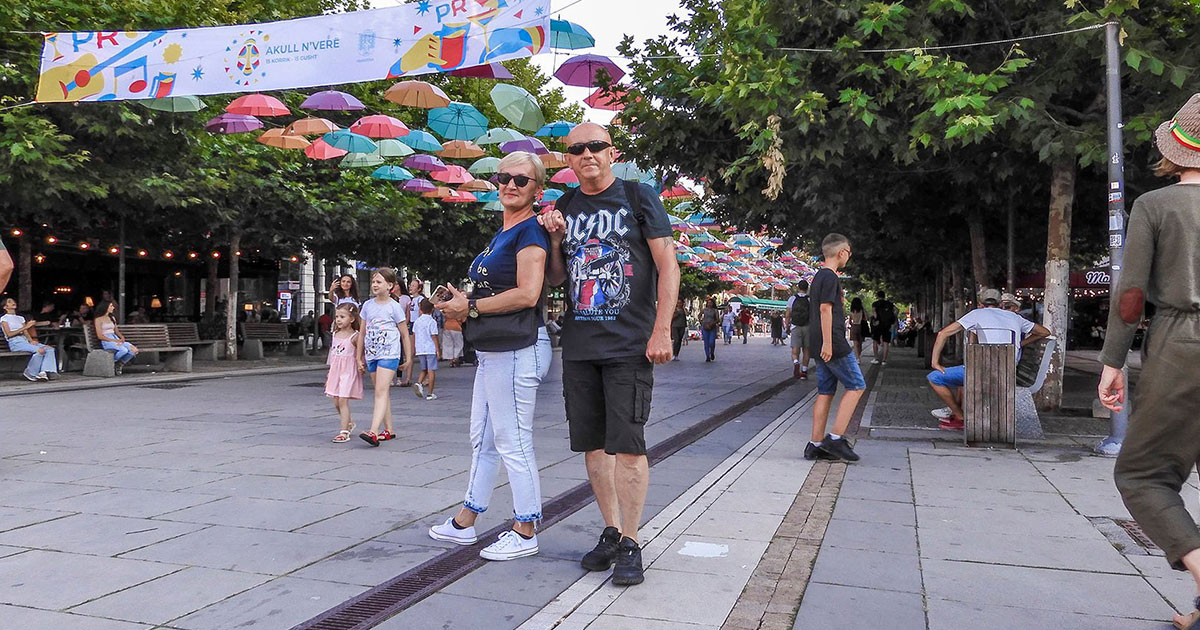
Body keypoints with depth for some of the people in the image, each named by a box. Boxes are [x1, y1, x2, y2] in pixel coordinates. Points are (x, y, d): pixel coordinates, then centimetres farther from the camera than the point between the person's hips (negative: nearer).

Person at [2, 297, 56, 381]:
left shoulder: (20, 318, 26)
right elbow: (9, 334, -8)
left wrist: (31, 340, -5)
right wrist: (25, 327, -15)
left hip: (25, 340, 7)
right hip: (15, 343, -7)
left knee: (50, 349, -18)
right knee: (40, 350, -32)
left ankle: (43, 372, -33)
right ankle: (29, 374, -19)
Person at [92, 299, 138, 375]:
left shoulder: (112, 318, 22)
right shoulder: (98, 319, 1)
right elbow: (100, 336, -7)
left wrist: (122, 337, 0)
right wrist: (113, 340, -16)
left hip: (116, 339, 6)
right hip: (106, 341, -6)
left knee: (134, 350, -20)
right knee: (124, 350, -34)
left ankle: (119, 364, -3)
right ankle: (111, 363, -8)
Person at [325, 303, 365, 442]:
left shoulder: (355, 336, -10)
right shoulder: (335, 334, 10)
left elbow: (360, 355, -6)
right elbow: (332, 354, 17)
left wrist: (361, 365, -22)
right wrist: (329, 374, 20)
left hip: (348, 371, -7)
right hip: (335, 370, 7)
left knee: (343, 400, -10)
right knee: (336, 402, 9)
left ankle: (344, 432, -7)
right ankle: (349, 423, 31)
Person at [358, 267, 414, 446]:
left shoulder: (394, 307, -3)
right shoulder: (368, 305, 10)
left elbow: (405, 334, 2)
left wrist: (408, 357, 4)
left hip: (389, 354, -6)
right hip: (371, 354, 6)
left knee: (381, 391, -16)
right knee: (383, 393, 11)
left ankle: (373, 432, -26)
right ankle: (389, 430, 19)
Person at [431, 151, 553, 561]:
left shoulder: (530, 232, -12)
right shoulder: (501, 234, 18)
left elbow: (526, 294, -23)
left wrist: (470, 306, -14)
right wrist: (462, 302, 10)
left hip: (518, 349, -11)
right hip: (493, 350, 11)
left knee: (512, 443, -3)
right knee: (483, 439, 18)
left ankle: (525, 533, 11)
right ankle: (464, 523, 30)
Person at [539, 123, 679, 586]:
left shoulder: (638, 197, 0)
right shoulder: (564, 208, 13)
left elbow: (668, 265, -4)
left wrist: (661, 331, -11)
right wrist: (556, 239, -1)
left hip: (629, 344, -5)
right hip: (578, 345, 5)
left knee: (627, 444, -6)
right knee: (593, 443, 10)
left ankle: (630, 544, 6)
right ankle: (611, 533, 24)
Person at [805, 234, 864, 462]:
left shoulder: (818, 277, 19)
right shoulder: (830, 277, -10)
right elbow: (825, 308, -18)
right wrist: (827, 342, -21)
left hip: (820, 344, 9)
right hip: (833, 343, -9)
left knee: (825, 393, 8)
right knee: (856, 386, -3)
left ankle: (816, 445, 7)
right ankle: (835, 438, -7)